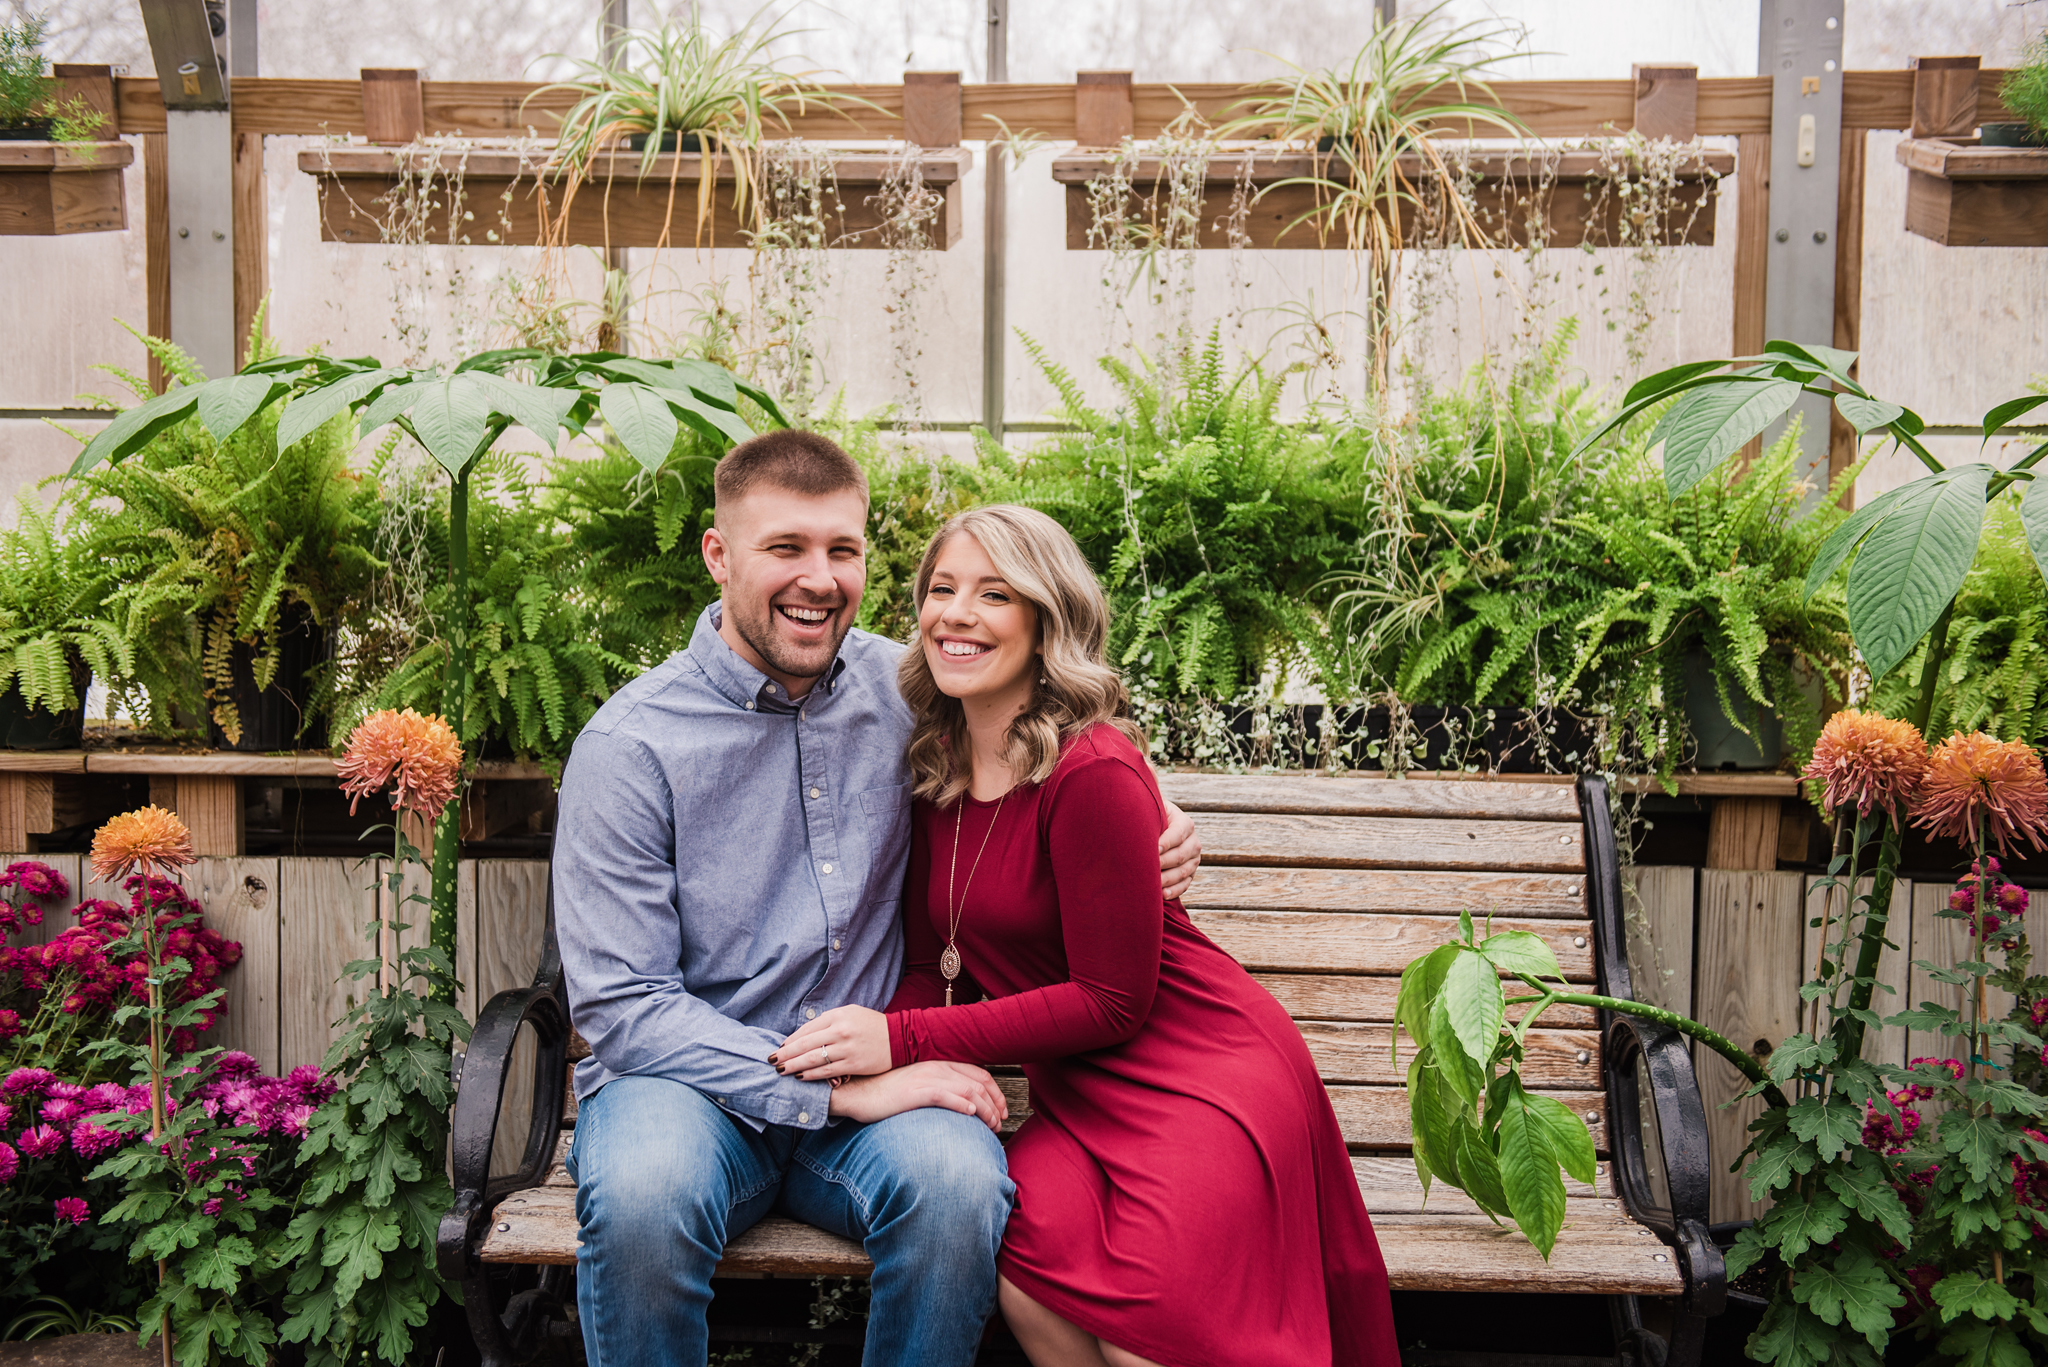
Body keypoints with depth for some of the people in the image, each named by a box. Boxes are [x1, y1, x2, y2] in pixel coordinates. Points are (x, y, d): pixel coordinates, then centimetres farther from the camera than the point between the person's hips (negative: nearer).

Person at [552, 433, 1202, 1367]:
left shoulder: (902, 689, 5)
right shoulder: (630, 747, -8)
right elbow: (620, 1008, -12)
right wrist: (838, 1087, -20)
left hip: (873, 1076, 3)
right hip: (690, 1079, -2)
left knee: (958, 1181, -32)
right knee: (643, 1198, -37)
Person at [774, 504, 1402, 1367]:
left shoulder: (1092, 772, -19)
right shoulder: (938, 769, 5)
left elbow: (1112, 1002, -17)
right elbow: (938, 964, 8)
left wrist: (904, 1040, -19)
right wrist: (872, 1060, -14)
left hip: (1203, 1078, -6)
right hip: (1076, 1092, 6)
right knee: (1028, 1262, -26)